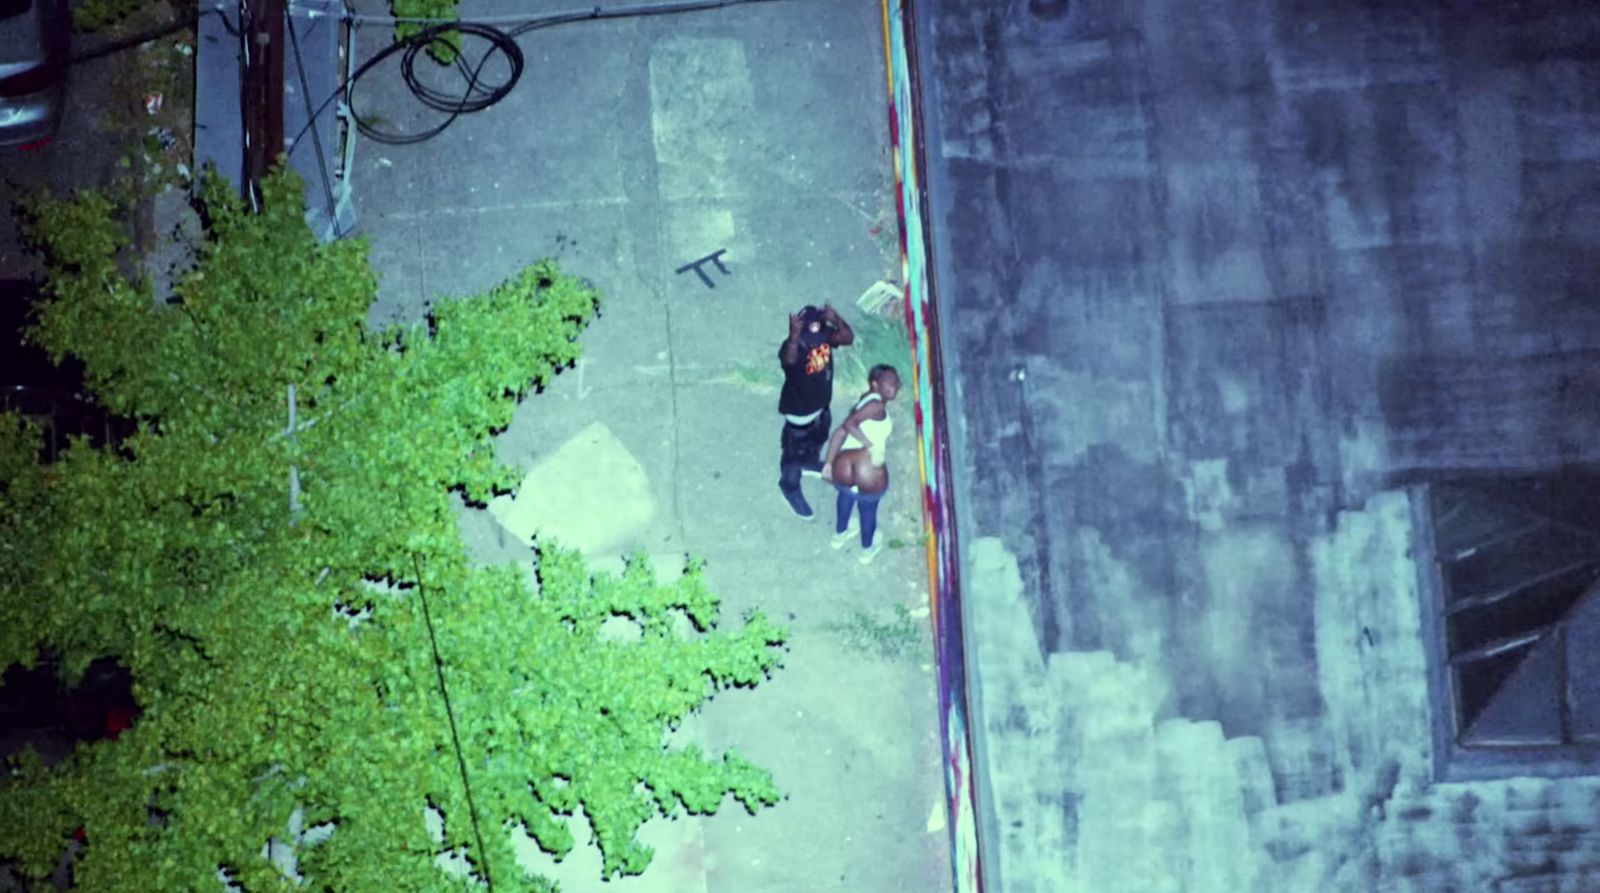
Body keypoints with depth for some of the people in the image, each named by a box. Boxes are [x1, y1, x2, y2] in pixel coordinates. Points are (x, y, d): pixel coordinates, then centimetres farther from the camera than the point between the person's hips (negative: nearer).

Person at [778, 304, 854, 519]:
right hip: (799, 411, -7)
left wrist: (836, 319, -35)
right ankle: (790, 487, 42)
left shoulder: (824, 335, -17)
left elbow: (848, 338, -17)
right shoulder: (793, 347, -39)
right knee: (795, 451, 17)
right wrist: (793, 335, -79)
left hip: (821, 404, 7)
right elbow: (790, 359, -61)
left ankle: (810, 462, 65)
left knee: (817, 440, 35)